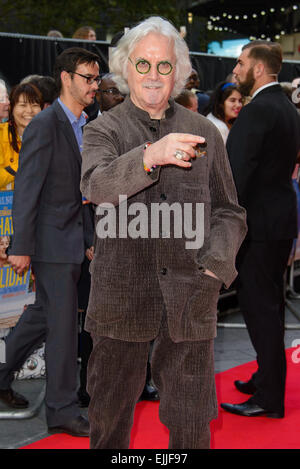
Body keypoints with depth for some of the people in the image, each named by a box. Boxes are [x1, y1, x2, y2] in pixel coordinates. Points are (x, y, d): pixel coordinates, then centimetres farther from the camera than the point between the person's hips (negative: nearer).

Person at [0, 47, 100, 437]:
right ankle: (63, 411, 9)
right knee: (62, 323, -2)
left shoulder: (84, 126, 12)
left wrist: (90, 239, 14)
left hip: (72, 238, 9)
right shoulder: (45, 125, -14)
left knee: (43, 314, 18)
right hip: (53, 240, -9)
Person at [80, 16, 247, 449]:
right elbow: (96, 185, -19)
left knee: (191, 425, 5)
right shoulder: (103, 131, 3)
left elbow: (229, 213, 12)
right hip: (121, 296, -1)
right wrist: (150, 155, -37)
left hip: (189, 300, 1)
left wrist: (215, 264, -7)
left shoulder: (204, 133, 10)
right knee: (110, 417, 12)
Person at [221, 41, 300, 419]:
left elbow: (237, 174, -24)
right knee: (269, 304, 18)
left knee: (259, 306, -3)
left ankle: (269, 397, 3)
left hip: (259, 223, -10)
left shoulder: (257, 111, -18)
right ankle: (268, 377, 31)